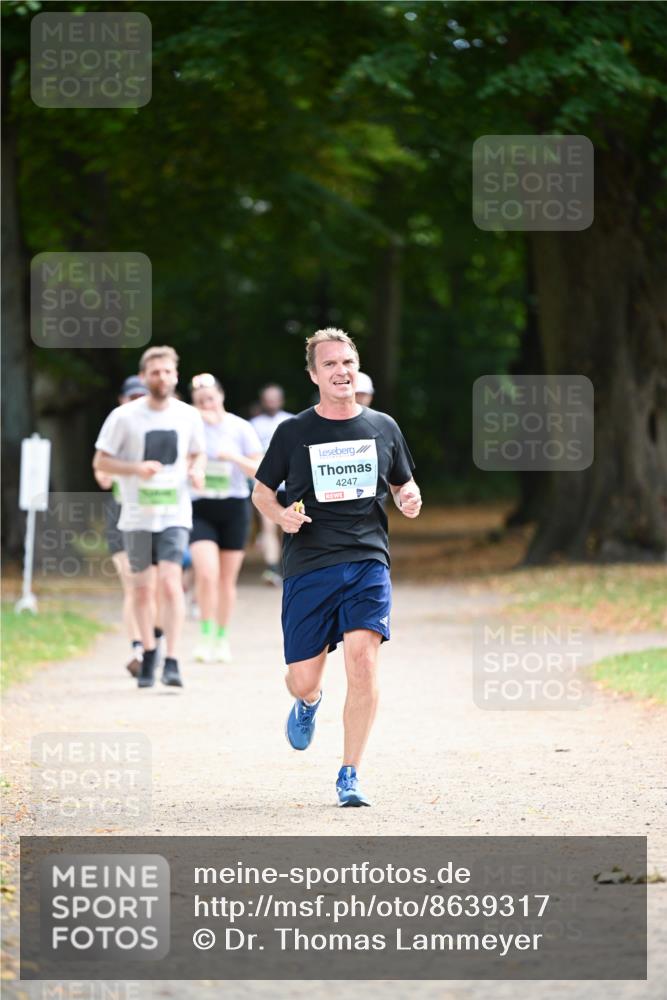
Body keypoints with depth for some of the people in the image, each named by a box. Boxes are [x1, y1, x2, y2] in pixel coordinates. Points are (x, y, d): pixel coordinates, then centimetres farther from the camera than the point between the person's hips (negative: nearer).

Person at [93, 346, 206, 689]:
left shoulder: (189, 416, 3)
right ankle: (148, 655, 27)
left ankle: (172, 661, -15)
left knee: (170, 582, -15)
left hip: (175, 515, 0)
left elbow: (198, 454, 19)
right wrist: (136, 468, -18)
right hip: (136, 515, 0)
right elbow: (100, 461, -1)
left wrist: (197, 469, -4)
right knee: (141, 589, 8)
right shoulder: (124, 417, -5)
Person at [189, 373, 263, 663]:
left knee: (227, 579, 8)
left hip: (234, 508, 1)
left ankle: (222, 639, 22)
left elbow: (260, 470, 0)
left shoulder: (240, 428, 0)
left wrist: (235, 458, -19)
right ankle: (206, 637, -9)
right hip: (200, 508, -1)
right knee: (207, 574, -18)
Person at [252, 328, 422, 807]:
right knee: (303, 679, -1)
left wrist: (410, 498, -2)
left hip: (367, 561, 0)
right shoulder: (294, 432, 4)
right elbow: (262, 491, 13)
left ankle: (350, 775, -9)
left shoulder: (383, 428, 10)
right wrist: (281, 515, -9)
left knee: (363, 659, -18)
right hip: (307, 567, 0)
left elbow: (403, 484, 22)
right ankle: (309, 703, 40)